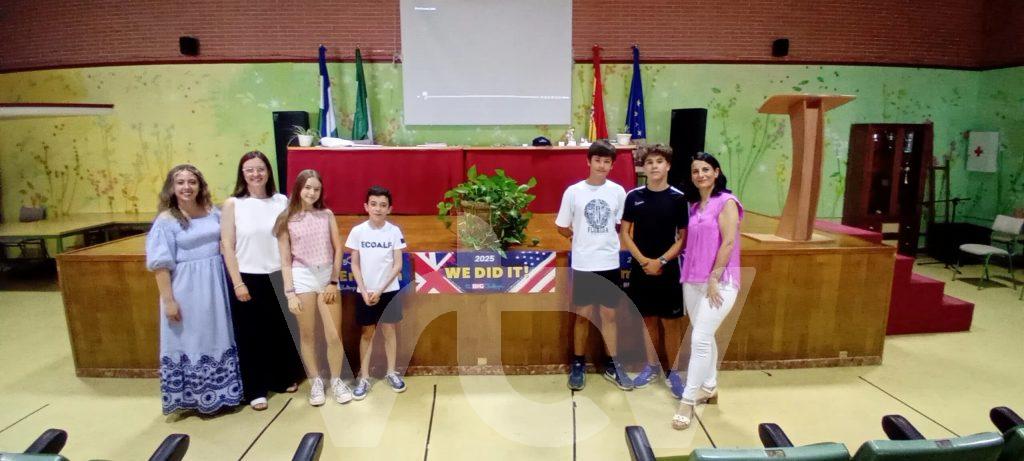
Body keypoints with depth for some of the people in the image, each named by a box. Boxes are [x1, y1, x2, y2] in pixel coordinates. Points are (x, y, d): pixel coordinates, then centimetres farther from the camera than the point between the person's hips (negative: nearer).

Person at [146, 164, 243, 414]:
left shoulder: (213, 213, 5)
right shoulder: (166, 221, -9)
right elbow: (161, 264, -11)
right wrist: (169, 300, -15)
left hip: (215, 286, 5)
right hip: (186, 290, -5)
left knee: (217, 339, 15)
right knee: (189, 341, 7)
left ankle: (220, 391, 31)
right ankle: (192, 396, 22)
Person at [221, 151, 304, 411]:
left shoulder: (281, 201, 1)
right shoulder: (233, 204, -5)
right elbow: (227, 246, -6)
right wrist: (237, 283, -10)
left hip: (277, 276, 2)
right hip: (248, 278, -2)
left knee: (281, 330, 13)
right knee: (250, 335, 7)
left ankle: (284, 378, 32)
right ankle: (255, 390, 21)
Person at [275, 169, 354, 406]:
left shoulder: (327, 215, 4)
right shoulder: (286, 220, 0)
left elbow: (338, 249, 4)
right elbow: (285, 260, -1)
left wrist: (333, 281, -2)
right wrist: (290, 292, -6)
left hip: (327, 276, 1)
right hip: (302, 277, -1)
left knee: (334, 336, 2)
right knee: (307, 335, 8)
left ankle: (336, 380, 21)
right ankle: (316, 382, 24)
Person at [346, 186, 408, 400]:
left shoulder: (394, 231, -6)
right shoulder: (358, 231, -5)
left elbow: (398, 265, -6)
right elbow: (355, 265, -1)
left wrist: (380, 290, -11)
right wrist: (364, 291, -9)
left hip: (389, 291, 0)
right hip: (365, 292, 0)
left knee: (388, 330, 9)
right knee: (367, 333, 9)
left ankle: (391, 373, 23)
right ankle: (363, 377, 18)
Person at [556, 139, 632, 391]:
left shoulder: (618, 191, 0)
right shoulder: (573, 191, -5)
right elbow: (562, 228, 3)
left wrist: (605, 240, 3)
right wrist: (583, 239, 7)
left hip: (610, 264, 2)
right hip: (583, 264, -1)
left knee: (609, 315, 11)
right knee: (583, 315, 8)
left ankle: (612, 365, 25)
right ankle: (578, 365, 23)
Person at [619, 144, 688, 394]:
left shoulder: (678, 198, -4)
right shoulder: (634, 196, -1)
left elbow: (683, 237, -2)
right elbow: (624, 233, 0)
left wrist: (661, 261, -13)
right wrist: (643, 260, -11)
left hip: (669, 270, -1)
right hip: (640, 268, 2)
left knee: (671, 322, 5)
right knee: (648, 319, 13)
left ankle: (673, 372, 19)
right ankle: (651, 366, 29)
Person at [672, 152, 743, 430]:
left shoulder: (726, 202, -6)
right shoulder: (693, 206, 13)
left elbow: (728, 243, -13)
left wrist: (714, 279, -16)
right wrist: (686, 275, 7)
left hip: (719, 281, -6)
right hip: (692, 281, 7)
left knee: (700, 339, -8)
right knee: (704, 337, 15)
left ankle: (687, 400, 0)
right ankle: (709, 387, 31)